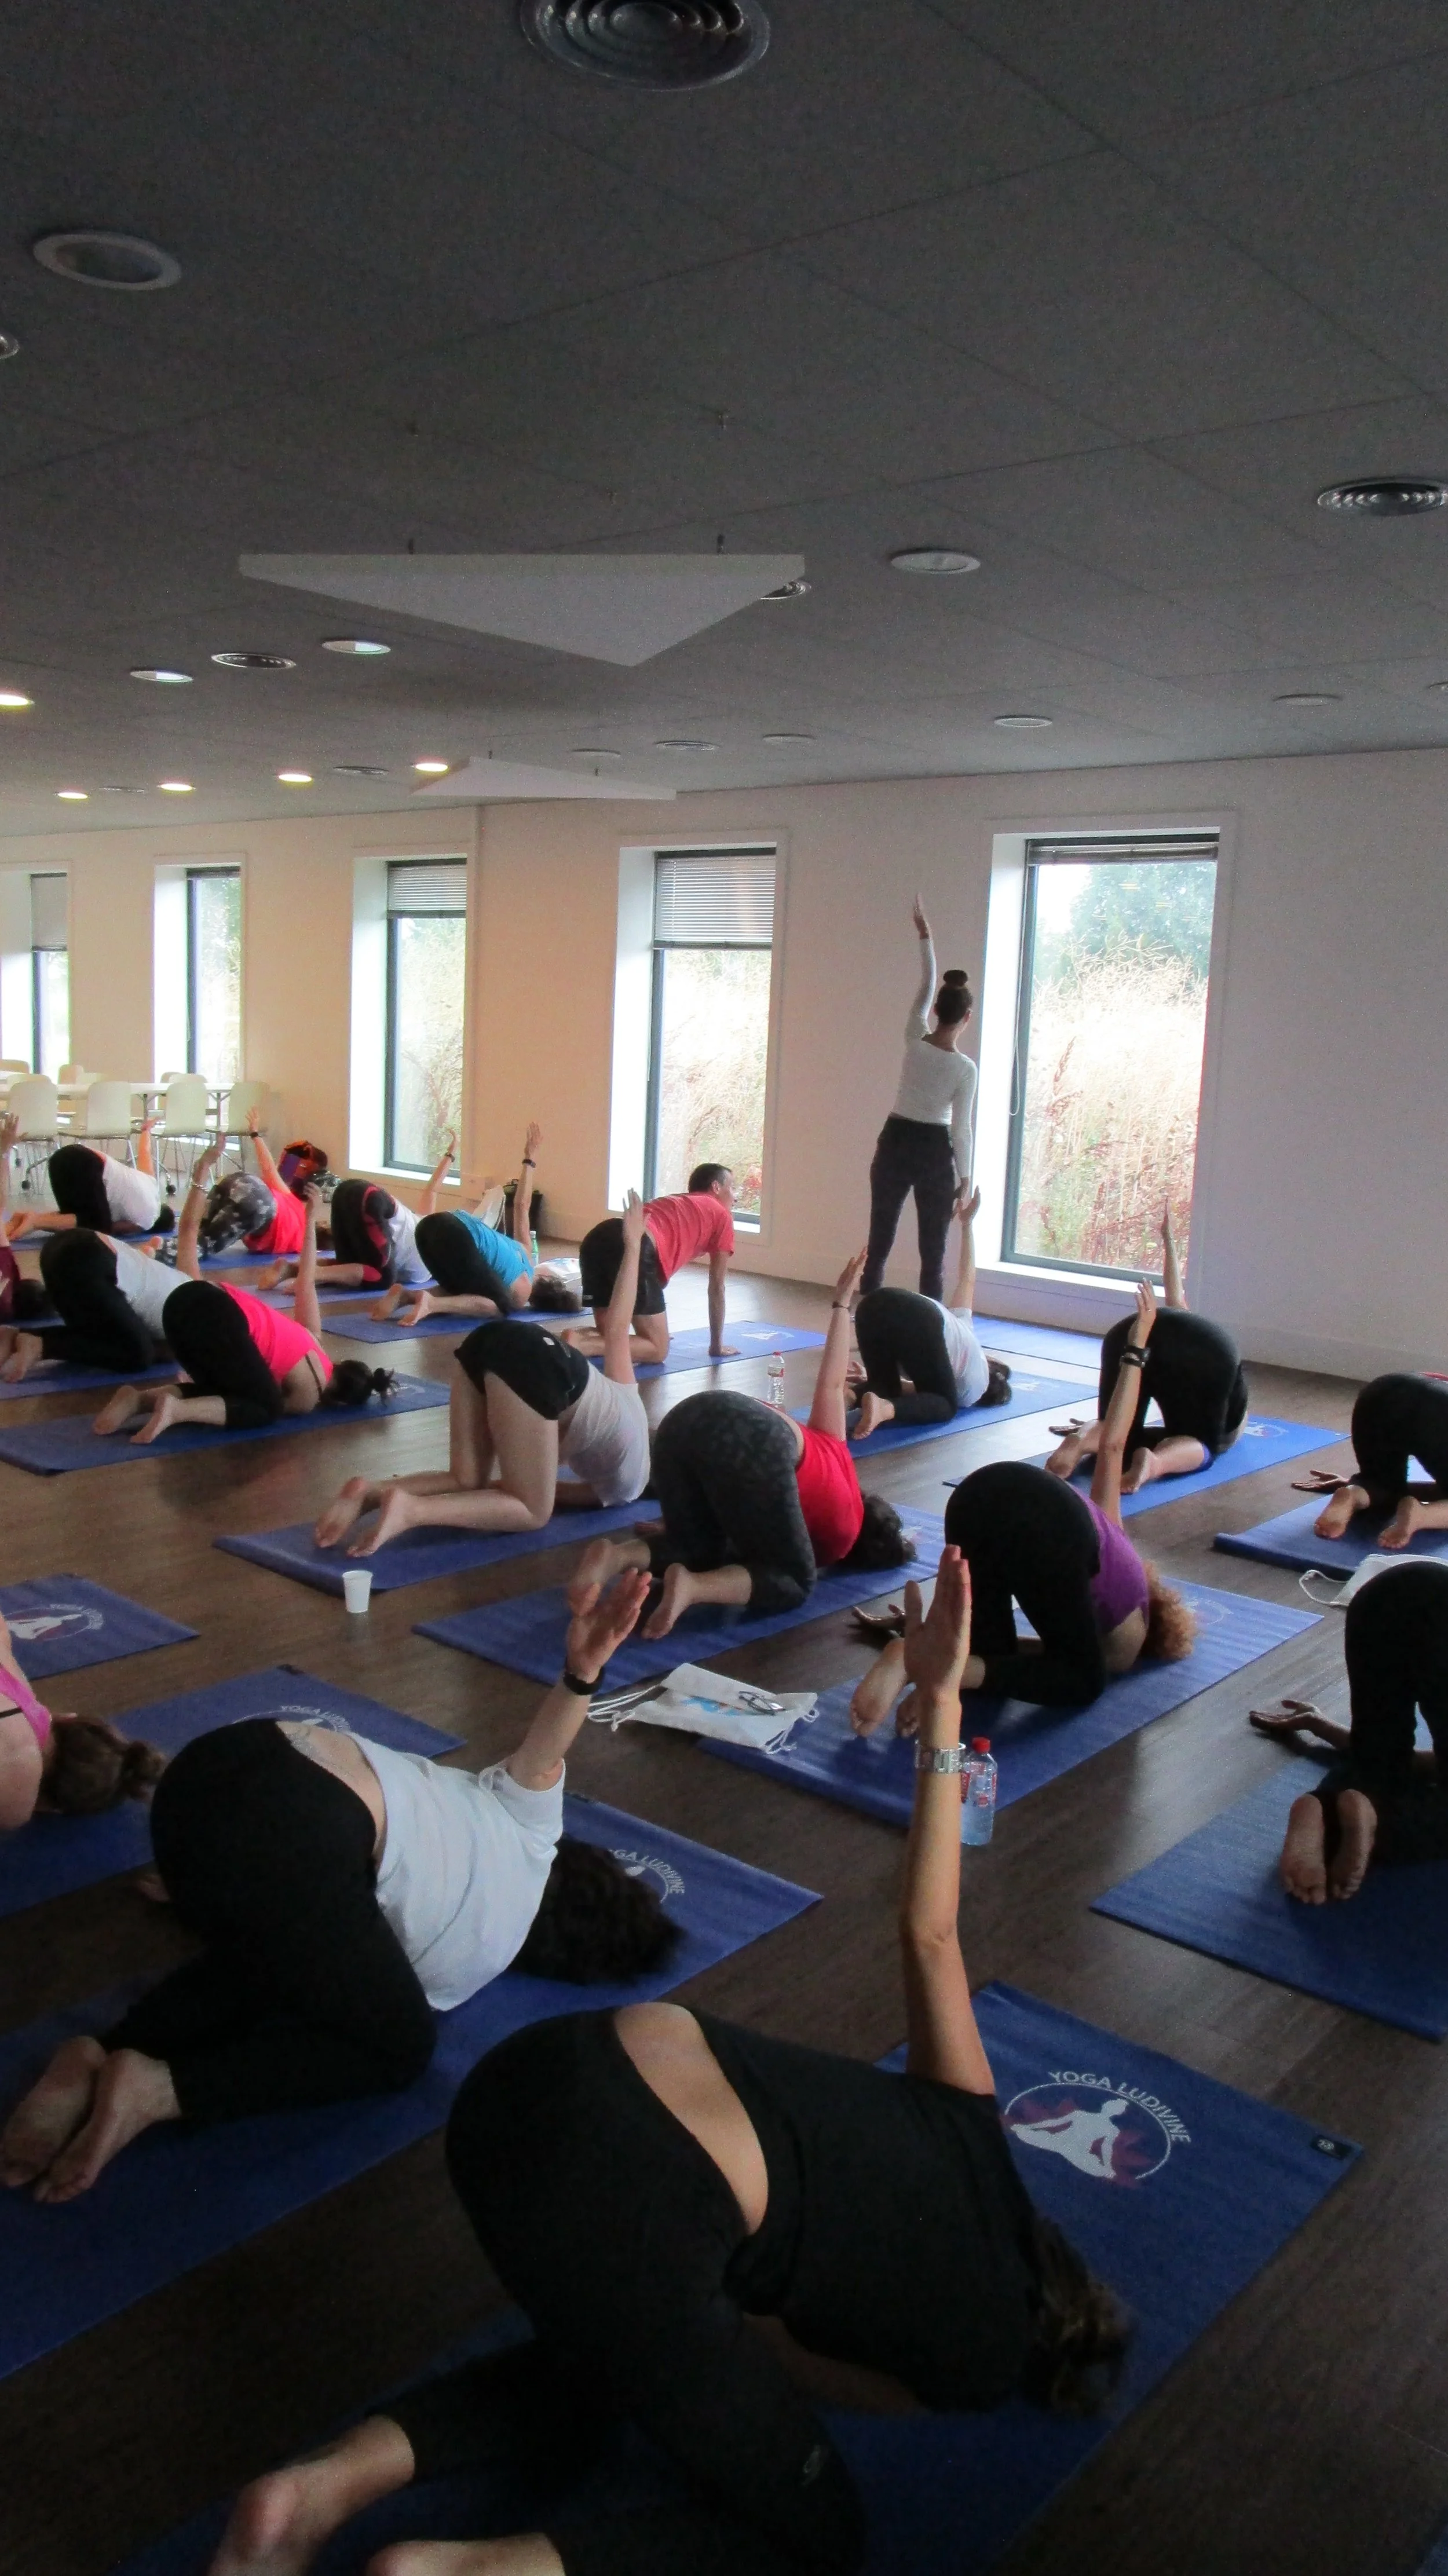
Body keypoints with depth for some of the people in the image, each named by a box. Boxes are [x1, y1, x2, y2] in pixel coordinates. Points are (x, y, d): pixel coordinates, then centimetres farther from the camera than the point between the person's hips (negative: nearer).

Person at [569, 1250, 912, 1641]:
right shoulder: (842, 1530, 25)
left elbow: (832, 1384, 51)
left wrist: (842, 1304, 60)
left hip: (686, 1418, 8)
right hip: (752, 1440, -7)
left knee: (700, 1553, 24)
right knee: (794, 1581, 9)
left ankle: (619, 1554, -7)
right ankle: (692, 1587, -21)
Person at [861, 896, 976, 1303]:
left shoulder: (914, 1042, -7)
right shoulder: (964, 1068, -15)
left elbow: (925, 986, 6)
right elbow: (961, 1127, -11)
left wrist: (924, 935, 14)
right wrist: (965, 1175, -1)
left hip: (894, 1143, 3)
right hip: (934, 1151, -3)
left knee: (879, 1242, 8)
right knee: (933, 1253, 5)